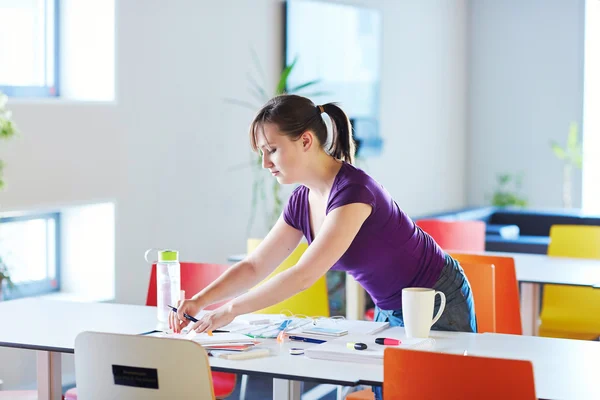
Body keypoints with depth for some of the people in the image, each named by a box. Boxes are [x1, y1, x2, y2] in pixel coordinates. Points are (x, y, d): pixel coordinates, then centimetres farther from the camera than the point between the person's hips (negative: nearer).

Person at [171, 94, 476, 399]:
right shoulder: (302, 201, -3)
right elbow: (254, 267, 2)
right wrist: (199, 300, -13)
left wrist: (231, 309, -31)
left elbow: (304, 274, -34)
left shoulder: (353, 191, -30)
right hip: (390, 310, 8)